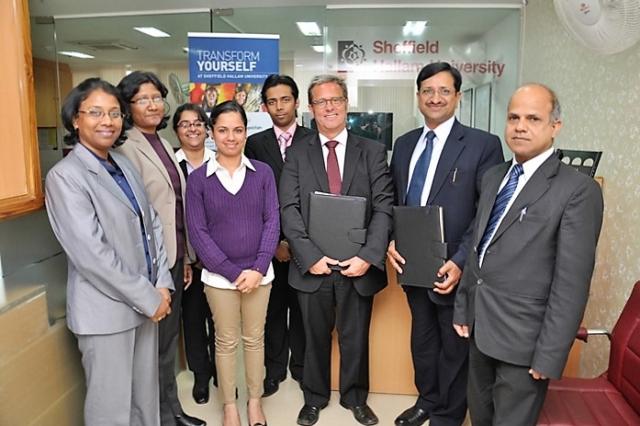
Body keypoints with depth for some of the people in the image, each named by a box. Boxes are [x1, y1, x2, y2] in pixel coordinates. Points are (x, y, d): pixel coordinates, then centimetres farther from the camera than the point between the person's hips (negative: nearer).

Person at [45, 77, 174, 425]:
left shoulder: (124, 164, 8)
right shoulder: (65, 175, -14)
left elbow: (151, 224, 9)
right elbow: (91, 254, -20)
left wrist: (162, 284, -1)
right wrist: (148, 298, -15)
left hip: (144, 302, 6)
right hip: (106, 309, -6)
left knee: (146, 395, 19)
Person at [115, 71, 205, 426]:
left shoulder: (162, 144, 11)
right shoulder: (126, 147, -13)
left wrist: (186, 256, 14)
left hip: (174, 256, 8)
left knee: (169, 337, 19)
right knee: (155, 342, 7)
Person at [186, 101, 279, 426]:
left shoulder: (262, 172, -2)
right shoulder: (198, 179, -4)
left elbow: (272, 221, -3)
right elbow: (197, 232, -7)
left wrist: (258, 268, -12)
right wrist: (233, 272, -12)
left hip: (259, 272, 1)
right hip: (219, 276, -1)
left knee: (255, 338, 15)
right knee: (226, 341, 13)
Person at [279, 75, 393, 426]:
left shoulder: (373, 152, 2)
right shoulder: (297, 154, 3)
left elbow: (384, 208, -5)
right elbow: (289, 210, -5)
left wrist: (368, 256, -15)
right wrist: (310, 256, -14)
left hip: (358, 265, 0)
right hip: (313, 265, 0)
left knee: (355, 338, 16)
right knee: (315, 337, 16)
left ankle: (355, 397, 39)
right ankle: (314, 398, 38)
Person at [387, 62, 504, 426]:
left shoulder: (484, 145, -10)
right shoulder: (404, 144, 8)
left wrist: (460, 261, -21)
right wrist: (391, 240, -5)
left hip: (452, 268, -5)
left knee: (454, 345, 13)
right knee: (422, 339, 22)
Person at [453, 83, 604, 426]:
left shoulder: (578, 189, -14)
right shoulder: (493, 177, 8)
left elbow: (571, 283, -16)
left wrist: (549, 354, -16)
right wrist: (463, 307, 11)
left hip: (523, 336, -6)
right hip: (480, 325, 6)